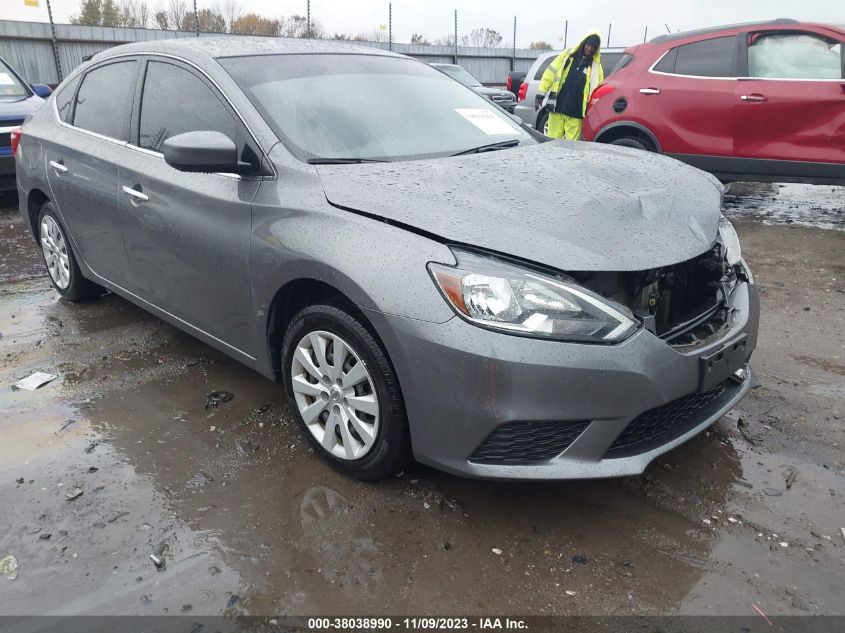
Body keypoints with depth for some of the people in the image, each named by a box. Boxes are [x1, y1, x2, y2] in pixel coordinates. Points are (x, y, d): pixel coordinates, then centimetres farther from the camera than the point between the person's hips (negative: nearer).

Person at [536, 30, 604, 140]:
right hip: (558, 108, 0)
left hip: (576, 114, 0)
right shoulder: (567, 55, 7)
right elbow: (550, 73, 8)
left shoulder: (596, 65, 7)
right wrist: (540, 95, 3)